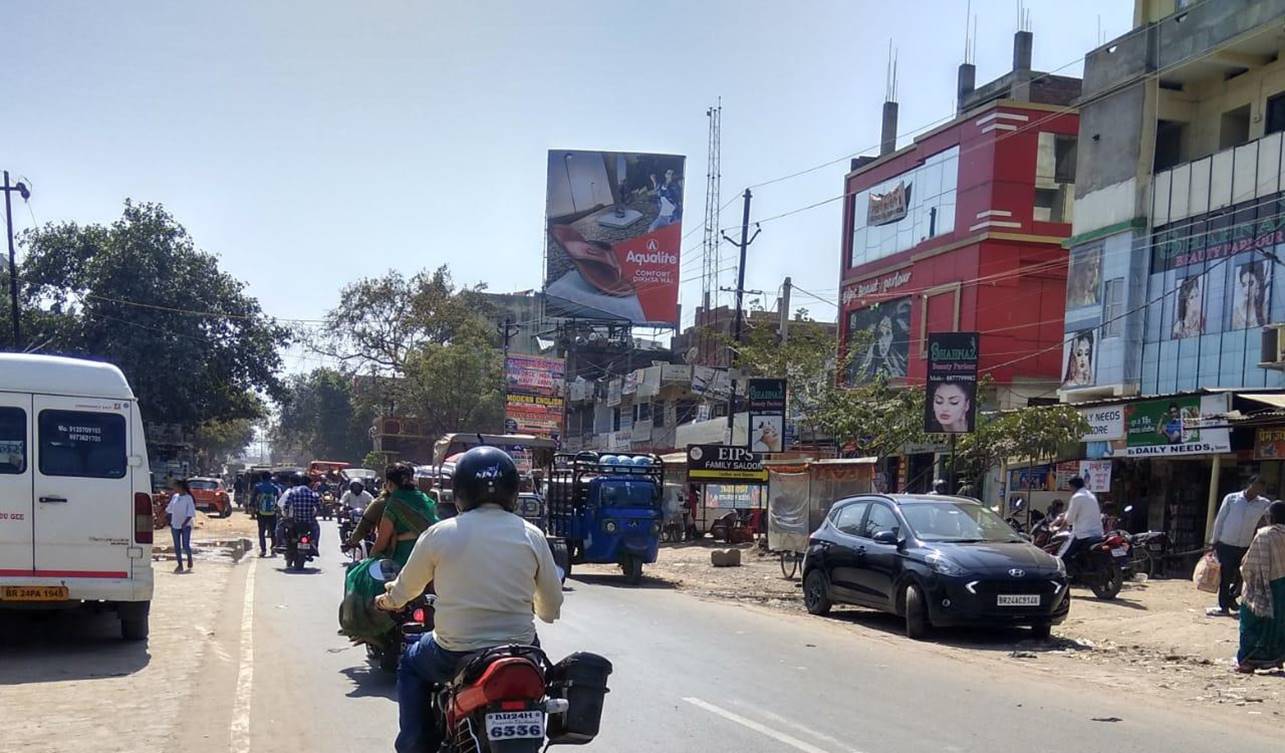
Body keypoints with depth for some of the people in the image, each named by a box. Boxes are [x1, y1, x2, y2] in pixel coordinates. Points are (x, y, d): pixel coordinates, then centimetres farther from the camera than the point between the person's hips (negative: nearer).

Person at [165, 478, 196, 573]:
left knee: (186, 545, -6)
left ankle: (189, 558, 23)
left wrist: (184, 523, -22)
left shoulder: (188, 498, -12)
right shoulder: (175, 497, 6)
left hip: (186, 525, -5)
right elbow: (169, 509, 18)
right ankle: (180, 565, 12)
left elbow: (190, 514, -14)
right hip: (175, 525, 5)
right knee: (177, 546, 5)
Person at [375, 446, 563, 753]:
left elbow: (404, 590, 9)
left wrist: (388, 600, 33)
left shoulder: (439, 534, -6)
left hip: (455, 655, -1)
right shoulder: (531, 536, -4)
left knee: (411, 666, 31)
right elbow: (551, 607, 4)